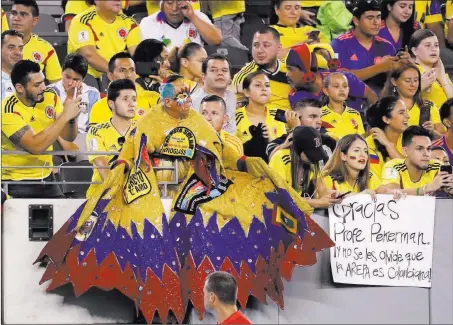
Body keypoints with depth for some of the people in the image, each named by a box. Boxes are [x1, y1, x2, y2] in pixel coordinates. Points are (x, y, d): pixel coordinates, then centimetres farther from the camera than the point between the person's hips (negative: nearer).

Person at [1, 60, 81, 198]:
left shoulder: (50, 97, -3)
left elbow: (69, 137, 0)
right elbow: (36, 147, -30)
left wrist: (72, 117, -21)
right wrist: (65, 115, -29)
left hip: (46, 177, 5)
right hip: (17, 182, -5)